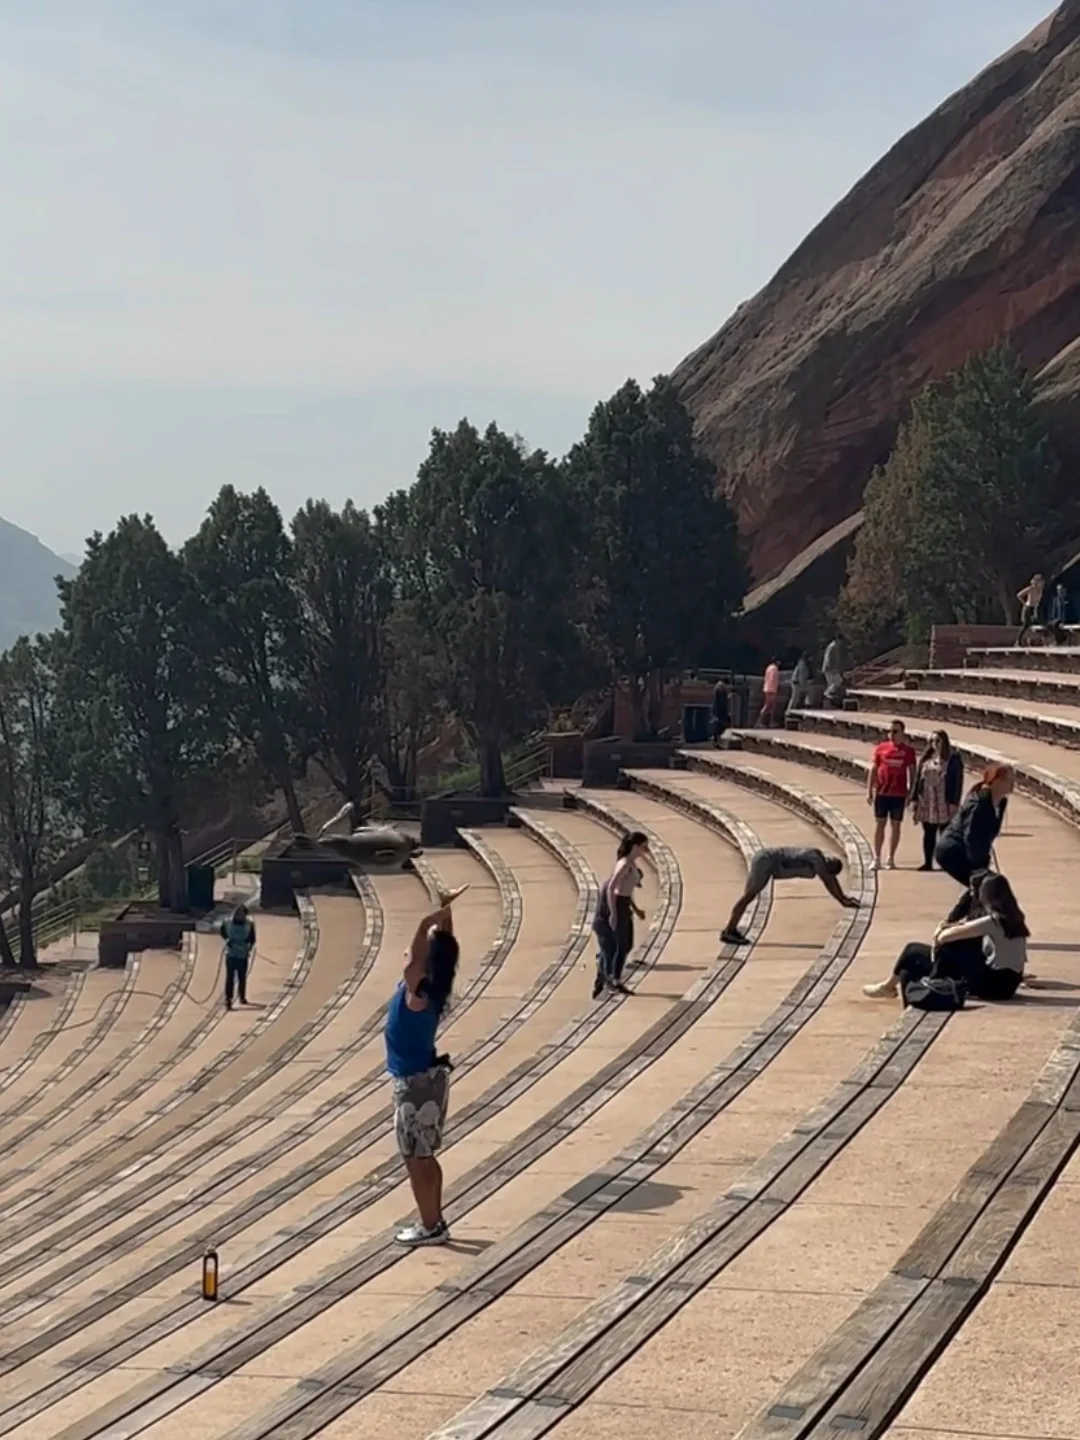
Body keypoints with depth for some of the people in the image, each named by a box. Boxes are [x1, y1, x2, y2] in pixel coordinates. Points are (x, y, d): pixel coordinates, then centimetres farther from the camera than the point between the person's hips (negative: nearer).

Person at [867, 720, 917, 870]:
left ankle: (891, 858, 12)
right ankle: (877, 858, 7)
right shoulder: (880, 748, 4)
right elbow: (873, 770, 7)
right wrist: (869, 791, 2)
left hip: (899, 794, -1)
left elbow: (912, 773, 3)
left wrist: (910, 794, -1)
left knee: (895, 825, 5)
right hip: (881, 793, 1)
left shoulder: (908, 751, 1)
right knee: (879, 824, 3)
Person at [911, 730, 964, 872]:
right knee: (928, 834, 10)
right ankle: (927, 862, 17)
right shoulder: (926, 758, 11)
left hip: (944, 803, -5)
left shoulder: (953, 759, -5)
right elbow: (918, 778, 12)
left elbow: (957, 781, -9)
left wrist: (954, 802, -14)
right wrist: (915, 799, 6)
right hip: (926, 803, 5)